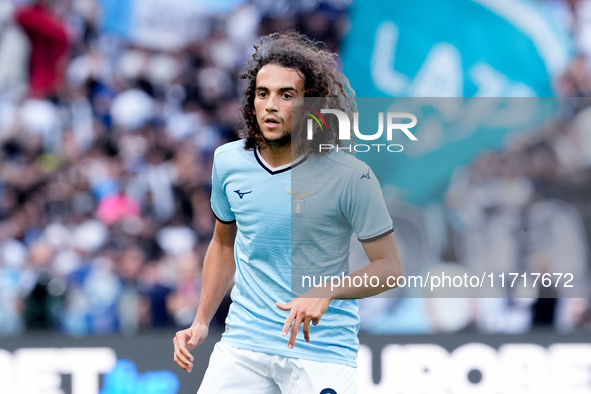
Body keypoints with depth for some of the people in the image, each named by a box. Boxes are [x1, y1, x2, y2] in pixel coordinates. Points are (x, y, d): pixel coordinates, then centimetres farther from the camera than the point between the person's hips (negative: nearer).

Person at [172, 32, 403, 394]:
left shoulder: (351, 176, -12)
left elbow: (389, 265, -7)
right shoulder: (228, 162, 3)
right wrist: (201, 323, 15)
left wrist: (326, 292, -23)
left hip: (322, 349, -4)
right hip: (243, 345, 4)